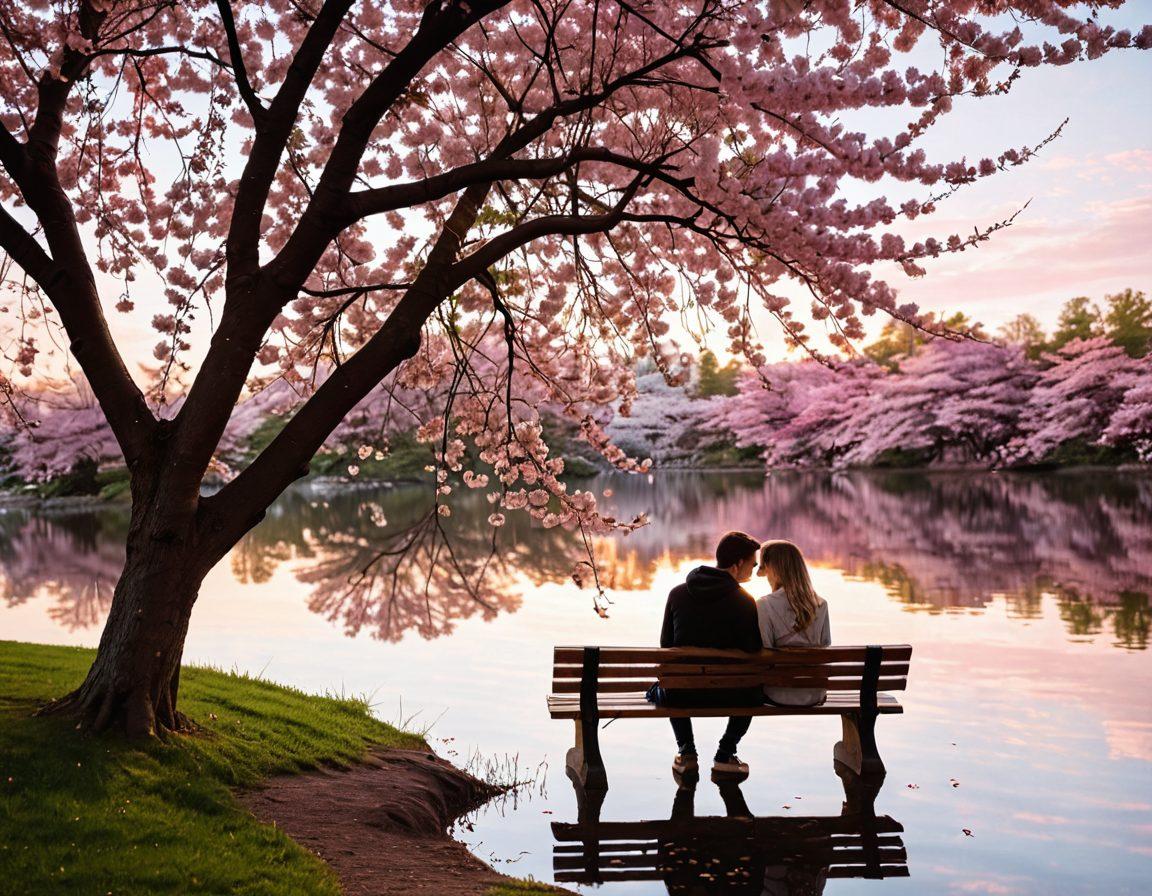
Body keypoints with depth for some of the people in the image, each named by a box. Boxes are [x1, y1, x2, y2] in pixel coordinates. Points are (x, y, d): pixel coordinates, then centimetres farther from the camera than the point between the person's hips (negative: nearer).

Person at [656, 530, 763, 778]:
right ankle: (725, 753, 22)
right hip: (726, 696, -2)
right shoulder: (745, 601, -9)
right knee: (754, 689, 31)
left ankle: (686, 752, 25)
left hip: (679, 696, 3)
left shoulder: (678, 593, 1)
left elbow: (665, 644, 7)